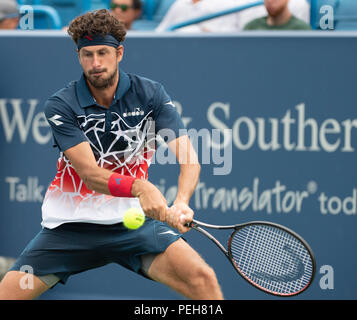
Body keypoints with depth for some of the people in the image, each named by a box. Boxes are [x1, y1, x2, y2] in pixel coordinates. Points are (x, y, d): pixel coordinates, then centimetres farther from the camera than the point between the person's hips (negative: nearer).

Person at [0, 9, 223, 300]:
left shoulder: (151, 95, -5)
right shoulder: (61, 106, -9)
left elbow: (189, 159, -13)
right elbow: (89, 172, -19)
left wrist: (181, 204, -35)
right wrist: (140, 188, -39)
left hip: (134, 221, 0)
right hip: (70, 227, 0)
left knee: (202, 278, -21)